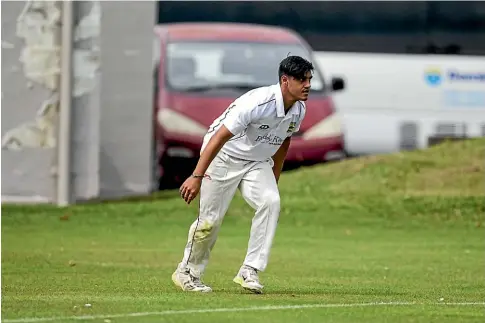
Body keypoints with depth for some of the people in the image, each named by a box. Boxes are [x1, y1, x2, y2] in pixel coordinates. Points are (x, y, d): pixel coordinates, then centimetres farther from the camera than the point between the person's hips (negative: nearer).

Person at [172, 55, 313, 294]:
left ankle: (249, 271, -17)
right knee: (210, 219, -4)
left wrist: (273, 182, 19)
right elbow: (219, 137, -32)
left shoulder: (298, 110, -6)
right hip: (224, 158, -6)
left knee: (270, 202, -20)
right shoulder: (258, 102, -31)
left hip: (257, 162, 6)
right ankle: (186, 272, 20)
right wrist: (197, 176, -36)